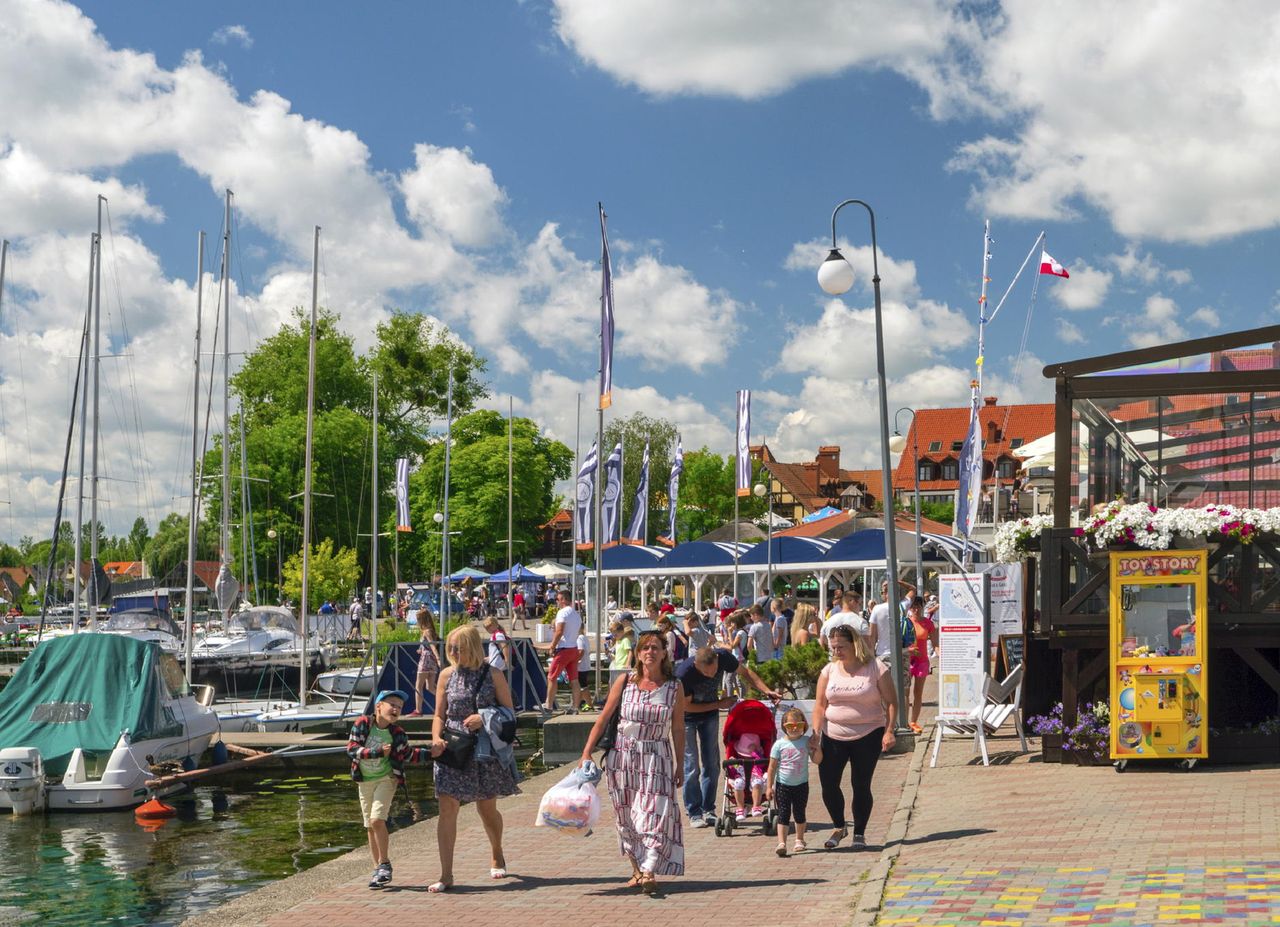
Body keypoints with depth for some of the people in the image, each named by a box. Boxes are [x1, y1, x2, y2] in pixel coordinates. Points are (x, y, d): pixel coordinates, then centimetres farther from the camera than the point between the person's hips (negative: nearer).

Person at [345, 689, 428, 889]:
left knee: (377, 819, -19)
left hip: (386, 779, -2)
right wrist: (378, 752, -27)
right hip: (365, 781, 2)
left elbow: (408, 754, 6)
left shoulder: (397, 733, -9)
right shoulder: (363, 724, -12)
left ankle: (384, 864, -4)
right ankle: (378, 870, 18)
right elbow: (351, 748, -17)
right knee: (370, 826, 7)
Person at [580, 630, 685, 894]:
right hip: (622, 755, 1)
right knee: (627, 816, 7)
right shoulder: (625, 682, -2)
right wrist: (587, 753, -3)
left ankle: (649, 872, -18)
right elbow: (603, 719, 1)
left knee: (654, 812, -12)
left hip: (657, 758, -1)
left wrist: (680, 765, 7)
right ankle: (636, 869, 19)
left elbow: (678, 729, 5)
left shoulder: (674, 687, -2)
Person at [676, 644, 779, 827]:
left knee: (712, 764, 4)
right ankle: (694, 813, 6)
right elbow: (686, 706, -22)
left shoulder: (723, 657, -26)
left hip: (710, 715, 4)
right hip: (688, 718, -4)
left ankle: (708, 810, 13)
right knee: (692, 766, -4)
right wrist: (719, 704, -19)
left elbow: (744, 671, -6)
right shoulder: (684, 673, -36)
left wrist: (766, 690, -15)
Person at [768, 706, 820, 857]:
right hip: (783, 785, -2)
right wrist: (769, 786, -6)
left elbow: (817, 760, 4)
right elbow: (772, 766, -3)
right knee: (783, 814, -6)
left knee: (800, 814, 12)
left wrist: (817, 748, -15)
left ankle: (799, 840, 27)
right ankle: (781, 843, -9)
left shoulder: (806, 741, -1)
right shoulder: (779, 744, -6)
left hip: (801, 785, 2)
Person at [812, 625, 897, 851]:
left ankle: (860, 832, 18)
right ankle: (839, 827, 22)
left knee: (861, 785, 0)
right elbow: (820, 705, 5)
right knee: (828, 784, -1)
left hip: (868, 736, -3)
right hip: (833, 737, 3)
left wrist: (889, 731, -13)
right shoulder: (829, 671, 5)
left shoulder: (876, 669, -4)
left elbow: (890, 702, -2)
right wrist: (816, 733, -6)